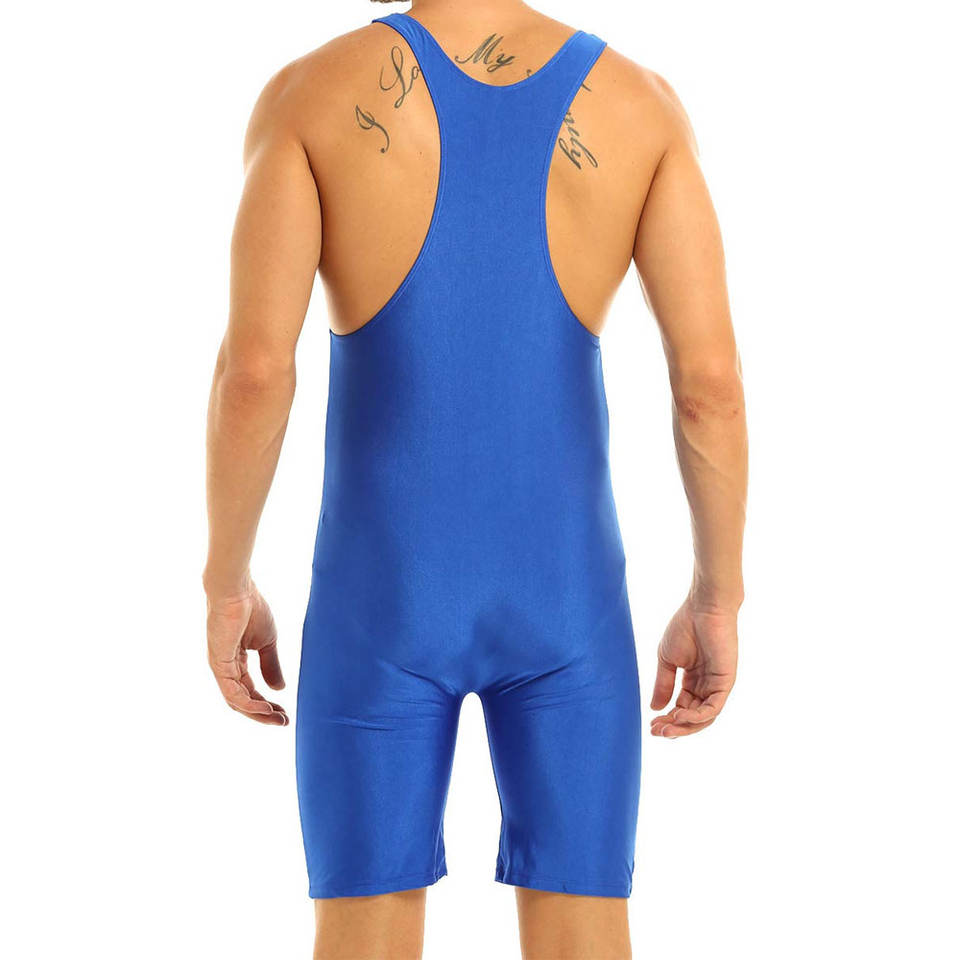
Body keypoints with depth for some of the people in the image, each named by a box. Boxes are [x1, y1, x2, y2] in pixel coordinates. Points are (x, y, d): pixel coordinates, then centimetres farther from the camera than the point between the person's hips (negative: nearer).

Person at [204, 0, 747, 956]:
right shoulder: (640, 101, -1)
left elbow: (252, 369, -13)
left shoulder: (307, 93, -6)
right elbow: (711, 378, -7)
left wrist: (226, 586, 2)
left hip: (381, 600, -1)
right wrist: (716, 603, 5)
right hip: (563, 599, 1)